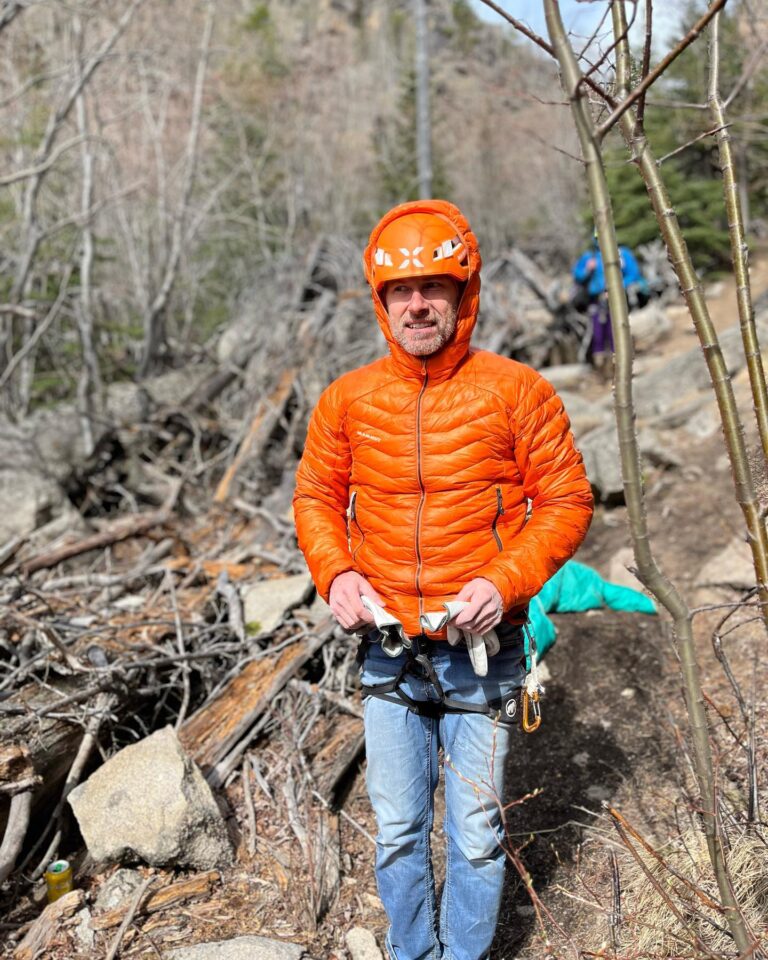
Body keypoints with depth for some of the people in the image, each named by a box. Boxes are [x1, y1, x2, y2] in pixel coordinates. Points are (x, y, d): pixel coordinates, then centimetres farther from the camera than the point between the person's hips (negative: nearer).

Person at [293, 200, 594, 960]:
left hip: (481, 653, -2)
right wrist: (335, 574, -8)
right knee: (397, 832, 16)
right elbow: (316, 497, 10)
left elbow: (565, 502, -4)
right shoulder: (347, 400, -1)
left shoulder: (516, 392, -8)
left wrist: (506, 583, -18)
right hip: (388, 650, 3)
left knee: (475, 835, 12)